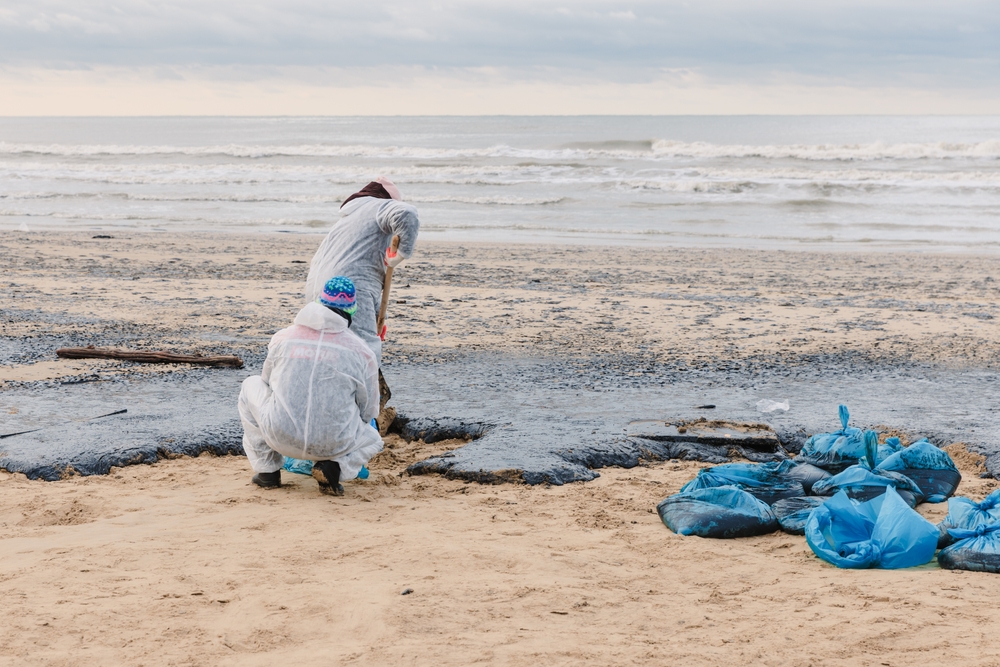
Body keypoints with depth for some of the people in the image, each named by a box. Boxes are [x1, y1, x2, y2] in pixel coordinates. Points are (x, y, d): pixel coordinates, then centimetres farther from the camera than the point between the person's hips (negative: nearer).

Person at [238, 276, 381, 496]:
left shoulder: (282, 338, 3)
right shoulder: (362, 352, -1)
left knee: (251, 385, 27)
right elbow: (368, 411, 8)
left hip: (281, 437, 1)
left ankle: (267, 470, 20)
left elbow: (268, 382, 20)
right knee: (372, 440, 33)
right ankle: (333, 467, 0)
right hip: (334, 443, 0)